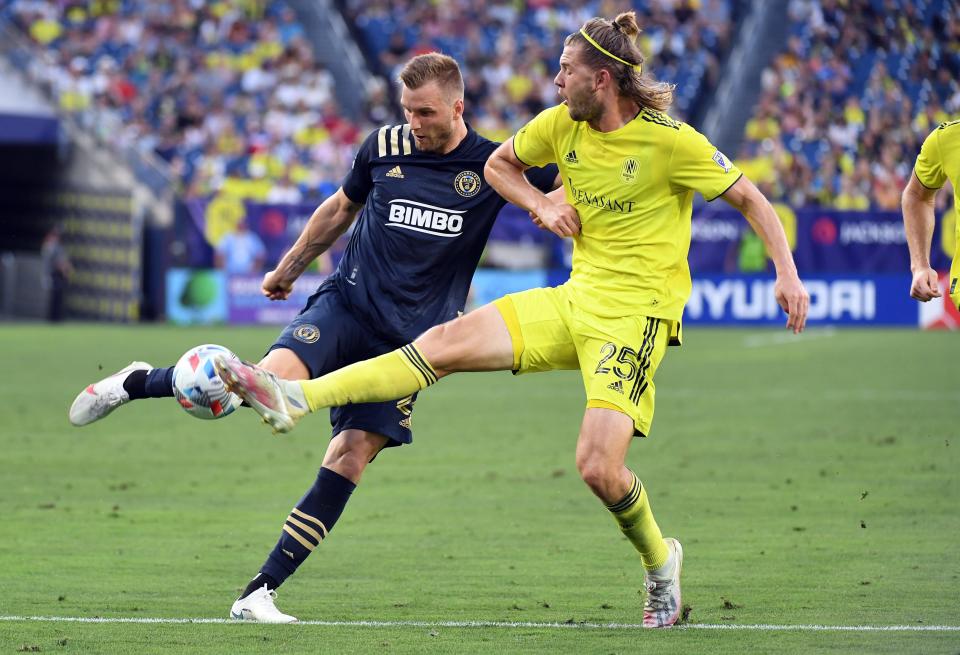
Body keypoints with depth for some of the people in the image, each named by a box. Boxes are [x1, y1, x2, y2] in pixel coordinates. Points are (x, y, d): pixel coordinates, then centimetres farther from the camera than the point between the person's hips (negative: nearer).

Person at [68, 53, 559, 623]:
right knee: (273, 379, -28)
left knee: (350, 459, -10)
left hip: (409, 339, 0)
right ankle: (140, 383, -3)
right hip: (347, 303, 0)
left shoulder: (493, 165, -1)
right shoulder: (385, 147, 4)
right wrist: (289, 268, 30)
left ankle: (259, 594, -6)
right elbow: (341, 208, 22)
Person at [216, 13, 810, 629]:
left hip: (635, 316, -6)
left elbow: (749, 197, -5)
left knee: (599, 466, -17)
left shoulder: (670, 140, -14)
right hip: (574, 299, 6)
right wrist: (542, 206, 3)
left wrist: (787, 274, -13)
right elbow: (499, 163, 21)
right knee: (443, 342, -8)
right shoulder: (561, 125, 3)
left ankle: (659, 561, 12)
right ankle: (295, 398, -11)